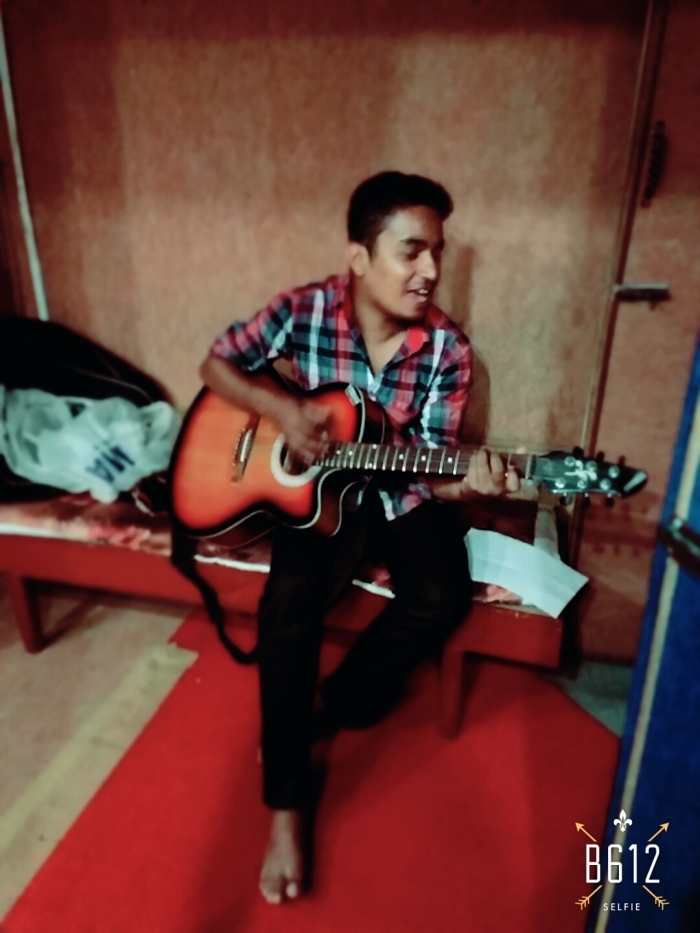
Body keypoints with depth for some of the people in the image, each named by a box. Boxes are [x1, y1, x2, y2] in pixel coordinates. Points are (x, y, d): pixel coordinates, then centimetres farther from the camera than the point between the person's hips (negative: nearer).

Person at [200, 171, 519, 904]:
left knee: (442, 596, -23)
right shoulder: (303, 311, -13)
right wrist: (280, 409, -19)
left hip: (399, 490, 2)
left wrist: (464, 481, -33)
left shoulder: (447, 351, -11)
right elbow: (217, 364, -2)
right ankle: (285, 800, -7)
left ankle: (330, 705, 5)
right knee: (289, 600, -26)